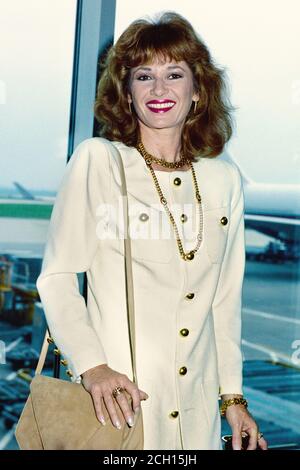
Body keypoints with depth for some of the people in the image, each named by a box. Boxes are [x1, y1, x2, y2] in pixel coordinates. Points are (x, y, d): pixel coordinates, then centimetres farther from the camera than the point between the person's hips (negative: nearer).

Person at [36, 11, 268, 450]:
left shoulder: (225, 179, 4)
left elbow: (225, 296, 10)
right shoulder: (96, 160, -7)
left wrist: (234, 396, 11)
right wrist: (91, 366, -21)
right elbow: (57, 277, -8)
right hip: (118, 398, -3)